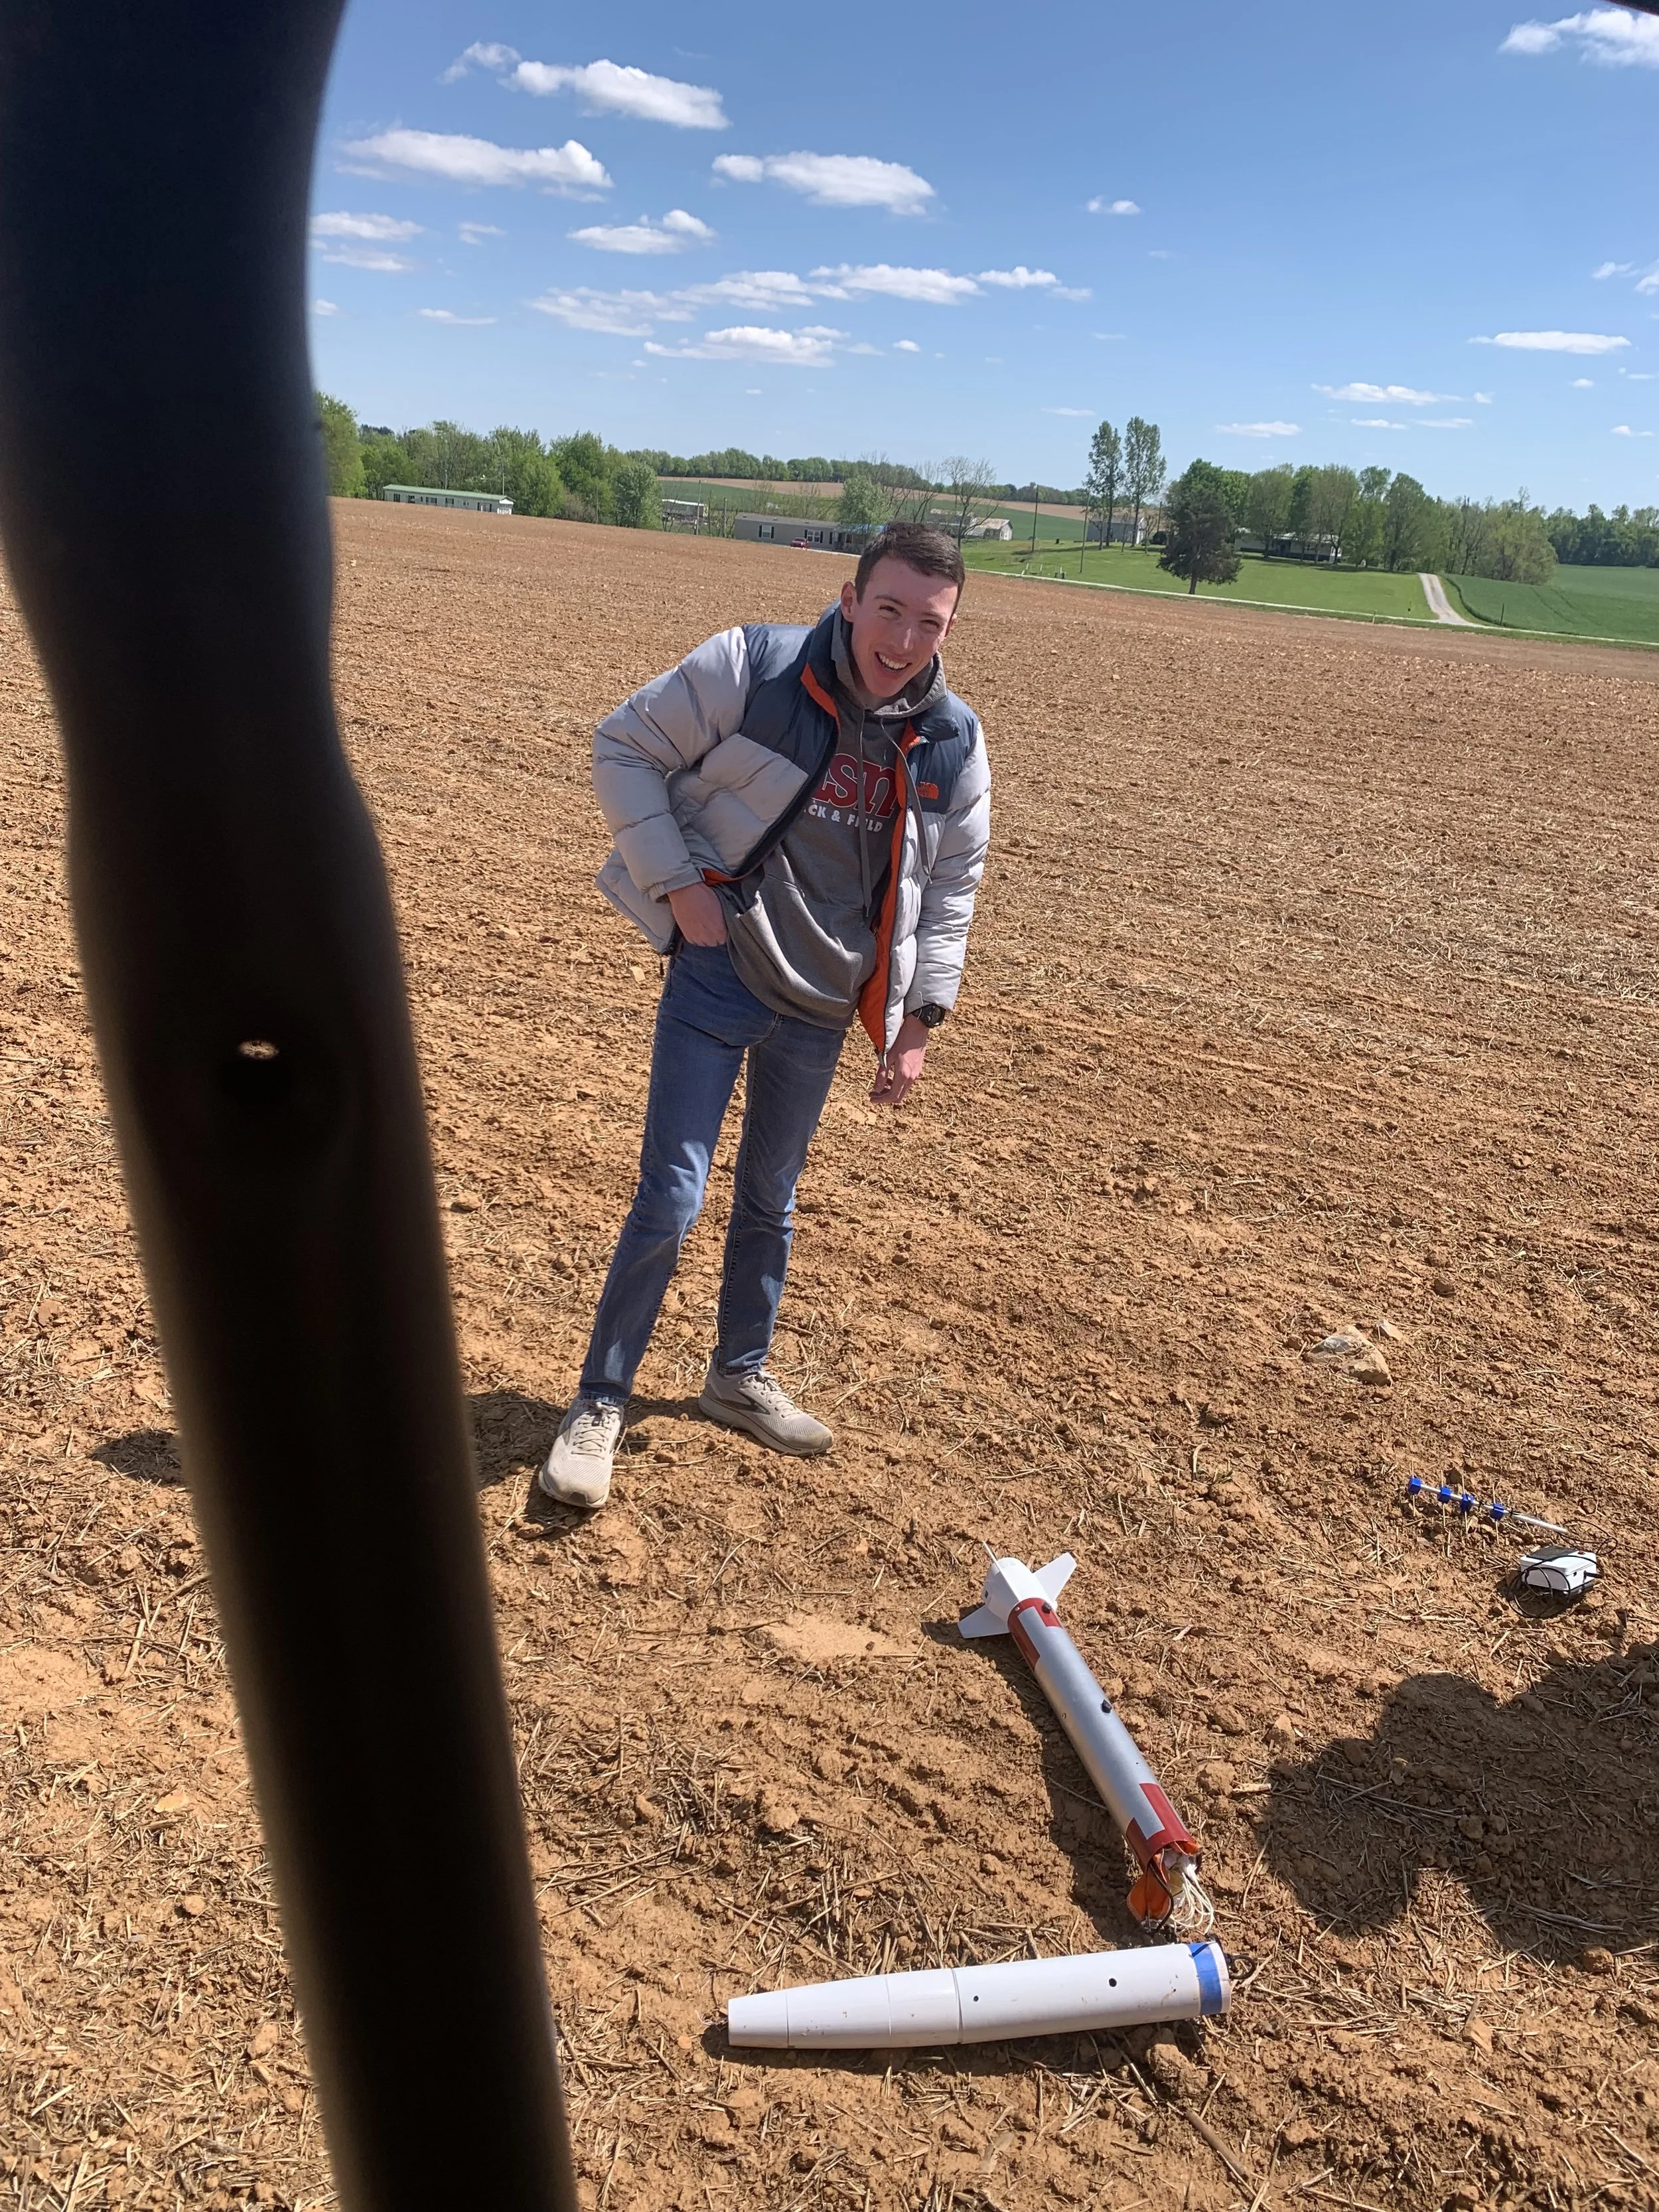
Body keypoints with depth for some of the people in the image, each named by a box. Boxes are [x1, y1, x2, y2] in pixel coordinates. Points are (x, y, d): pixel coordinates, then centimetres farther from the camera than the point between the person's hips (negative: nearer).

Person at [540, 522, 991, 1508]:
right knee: (672, 1196, -5)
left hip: (823, 1007, 4)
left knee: (771, 1199, 18)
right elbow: (624, 747, -6)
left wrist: (919, 1021, 5)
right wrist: (679, 885, -14)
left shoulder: (956, 745, -2)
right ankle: (601, 1402, 13)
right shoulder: (751, 668, -14)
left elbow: (952, 887, 9)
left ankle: (741, 1376, 38)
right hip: (719, 975, -4)